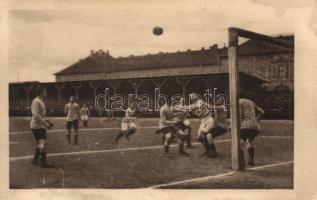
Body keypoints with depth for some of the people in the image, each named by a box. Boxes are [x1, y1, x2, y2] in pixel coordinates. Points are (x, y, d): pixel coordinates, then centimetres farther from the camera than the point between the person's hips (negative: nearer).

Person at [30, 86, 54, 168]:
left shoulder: (41, 101, 17)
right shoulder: (36, 101, -15)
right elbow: (36, 116, -23)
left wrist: (48, 121, 14)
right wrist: (46, 124, -24)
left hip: (41, 126, 11)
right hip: (37, 126, -11)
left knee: (40, 144, 16)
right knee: (42, 144, -14)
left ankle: (35, 160, 27)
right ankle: (44, 162, -15)